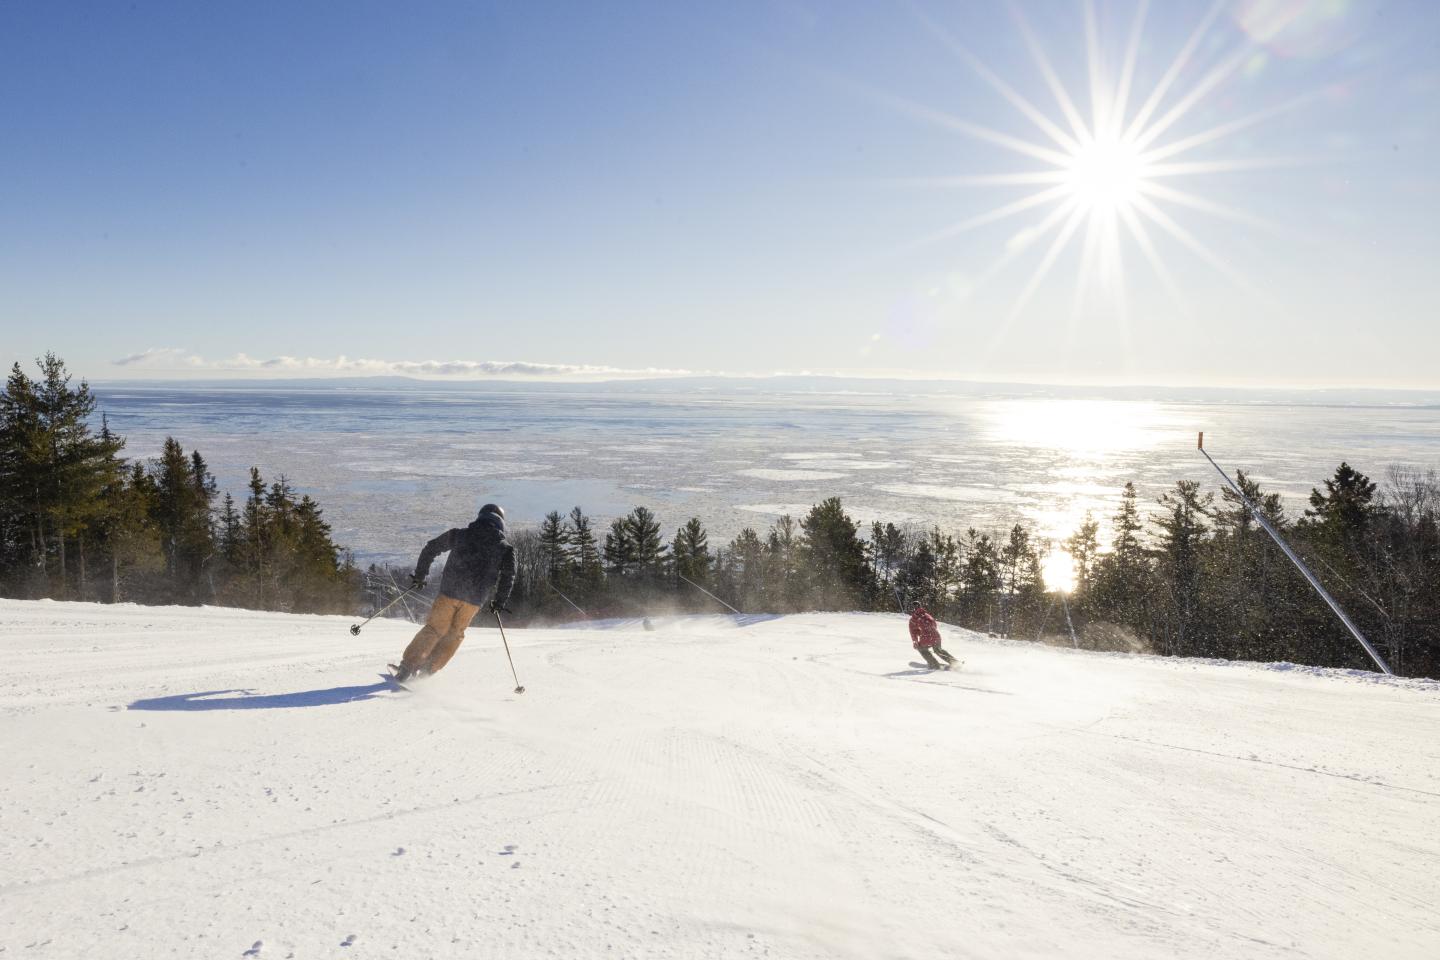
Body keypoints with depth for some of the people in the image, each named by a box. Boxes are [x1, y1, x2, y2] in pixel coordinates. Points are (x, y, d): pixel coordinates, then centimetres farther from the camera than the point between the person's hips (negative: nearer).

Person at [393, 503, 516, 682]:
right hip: (475, 599, 0)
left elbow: (430, 549, 12)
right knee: (454, 635, 17)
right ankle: (427, 670, 13)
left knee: (433, 629, 11)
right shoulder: (505, 546, 6)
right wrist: (499, 601, 7)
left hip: (450, 592, 0)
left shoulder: (460, 534, 10)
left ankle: (407, 667, 4)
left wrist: (419, 575, 20)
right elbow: (508, 575, -2)